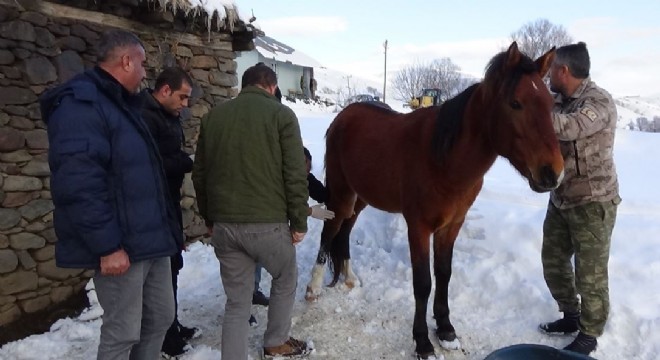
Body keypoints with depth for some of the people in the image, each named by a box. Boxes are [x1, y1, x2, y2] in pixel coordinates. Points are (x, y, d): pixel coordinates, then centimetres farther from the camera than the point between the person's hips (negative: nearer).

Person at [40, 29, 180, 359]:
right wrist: (106, 245, -24)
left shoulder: (120, 104, 18)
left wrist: (164, 230, 21)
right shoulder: (80, 104, -15)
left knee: (160, 318, 17)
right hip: (121, 245, -10)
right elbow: (77, 185, -24)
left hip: (149, 238, 10)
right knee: (123, 333, 2)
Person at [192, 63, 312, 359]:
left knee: (237, 302, 14)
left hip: (224, 224, 4)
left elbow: (199, 174, 14)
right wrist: (299, 221, -2)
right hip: (268, 222, -4)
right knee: (285, 280, 24)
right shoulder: (281, 114, -3)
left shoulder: (213, 115, 12)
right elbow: (295, 175, -9)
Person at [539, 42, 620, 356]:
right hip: (561, 199, 8)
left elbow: (568, 128, -36)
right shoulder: (560, 102, 6)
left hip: (593, 202, -8)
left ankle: (589, 334, 21)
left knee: (590, 273, 3)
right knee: (553, 262, 17)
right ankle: (571, 316, 36)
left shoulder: (599, 102, -18)